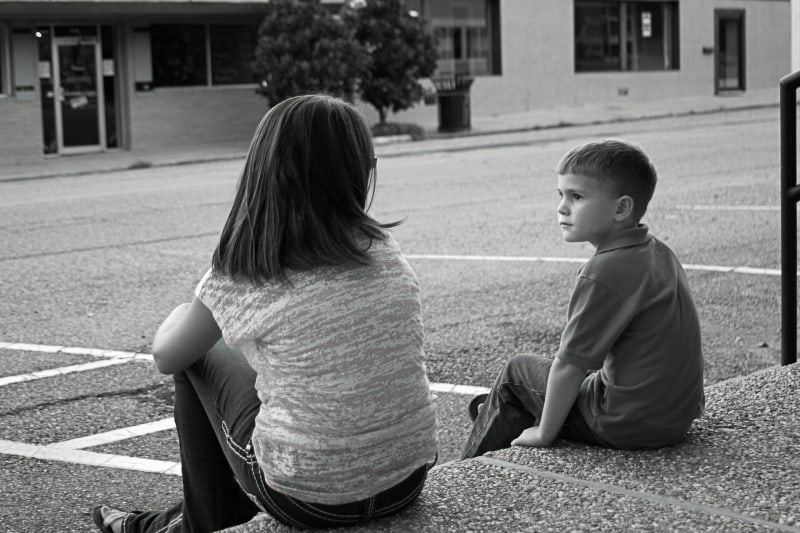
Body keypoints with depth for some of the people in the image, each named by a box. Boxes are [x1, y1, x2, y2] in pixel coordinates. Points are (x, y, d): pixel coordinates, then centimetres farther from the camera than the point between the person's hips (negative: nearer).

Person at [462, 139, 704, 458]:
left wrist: (544, 433, -7)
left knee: (517, 371, 11)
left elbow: (569, 365, -20)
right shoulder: (659, 253, 6)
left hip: (629, 426, -8)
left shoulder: (604, 273, -23)